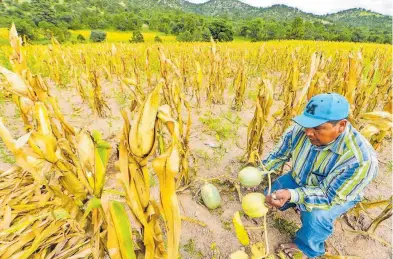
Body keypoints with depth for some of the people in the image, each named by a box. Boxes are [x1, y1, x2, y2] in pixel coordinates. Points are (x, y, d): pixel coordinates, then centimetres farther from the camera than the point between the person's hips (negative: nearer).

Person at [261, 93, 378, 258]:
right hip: (300, 180, 4)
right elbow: (279, 154, -9)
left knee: (315, 216, -30)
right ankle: (300, 205, 24)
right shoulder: (300, 129, -26)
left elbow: (329, 196, -34)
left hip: (336, 195, -4)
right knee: (271, 194, -6)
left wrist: (291, 195, -51)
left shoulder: (360, 159, -39)